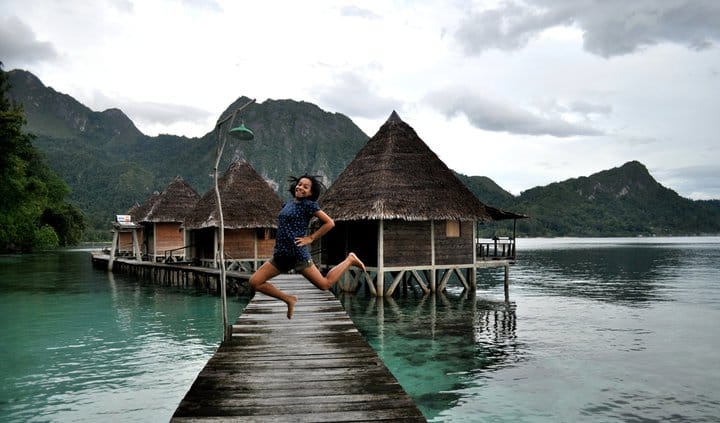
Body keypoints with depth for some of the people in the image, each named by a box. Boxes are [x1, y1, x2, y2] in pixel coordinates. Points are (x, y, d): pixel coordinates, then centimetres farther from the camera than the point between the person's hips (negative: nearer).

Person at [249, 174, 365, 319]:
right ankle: (289, 299, 14)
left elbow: (330, 223, -10)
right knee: (254, 281, 1)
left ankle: (349, 260, 23)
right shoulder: (288, 204, 15)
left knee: (325, 284, 1)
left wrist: (310, 238, -9)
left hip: (298, 254, -7)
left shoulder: (309, 204, -6)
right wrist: (278, 245, 14)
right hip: (280, 256, 7)